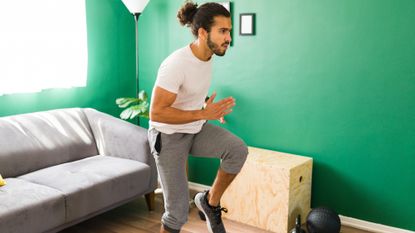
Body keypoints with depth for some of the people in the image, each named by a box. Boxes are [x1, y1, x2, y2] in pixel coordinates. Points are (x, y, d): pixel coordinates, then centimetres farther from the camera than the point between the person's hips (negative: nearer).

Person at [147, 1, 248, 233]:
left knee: (238, 149, -19)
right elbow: (156, 112, -29)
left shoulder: (207, 56, -3)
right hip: (169, 136, -7)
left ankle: (211, 201, 2)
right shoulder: (176, 64, -28)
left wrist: (211, 110, 1)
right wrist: (203, 113, -29)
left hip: (196, 129, 7)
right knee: (178, 211, -2)